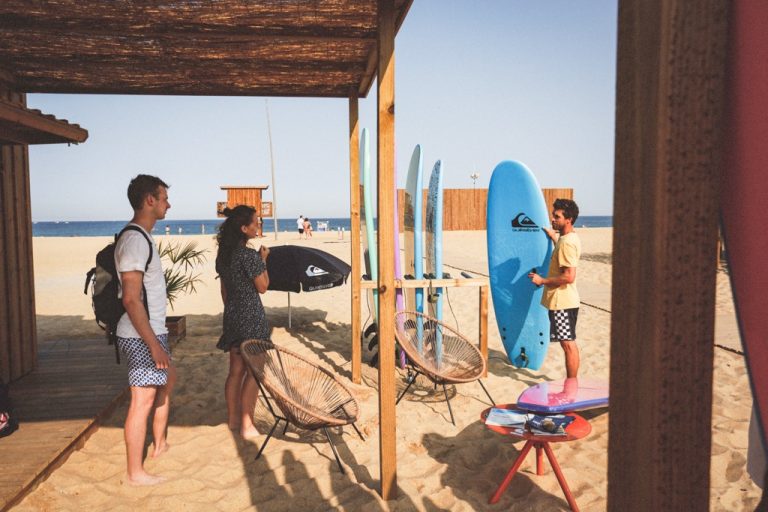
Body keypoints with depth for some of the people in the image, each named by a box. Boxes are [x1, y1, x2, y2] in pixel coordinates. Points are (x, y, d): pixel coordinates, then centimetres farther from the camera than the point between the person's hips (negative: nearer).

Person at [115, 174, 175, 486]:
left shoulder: (141, 237, 12)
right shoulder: (135, 240, -20)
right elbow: (131, 299, -25)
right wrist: (154, 344, -24)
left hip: (151, 332, 11)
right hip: (142, 336, -11)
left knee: (168, 378, 24)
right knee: (143, 400, -2)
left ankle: (159, 445, 38)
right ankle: (136, 473, 11)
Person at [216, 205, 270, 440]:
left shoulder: (224, 253, 6)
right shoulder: (249, 255, -18)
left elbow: (224, 289, 13)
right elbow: (262, 287, -10)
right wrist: (263, 260, -1)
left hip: (232, 315, 8)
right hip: (251, 315, -8)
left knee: (235, 370, 16)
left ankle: (233, 418, 26)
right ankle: (247, 425, 7)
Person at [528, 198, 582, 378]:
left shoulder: (567, 242, -20)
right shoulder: (570, 237, 10)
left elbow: (569, 276, -26)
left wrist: (542, 280, -17)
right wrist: (554, 237, 25)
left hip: (562, 302, -10)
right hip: (563, 300, 10)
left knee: (568, 344, -2)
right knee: (569, 343, 15)